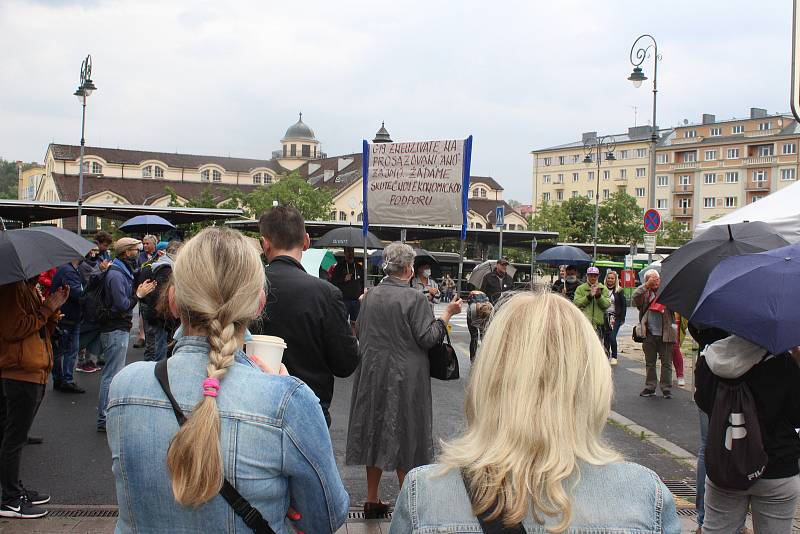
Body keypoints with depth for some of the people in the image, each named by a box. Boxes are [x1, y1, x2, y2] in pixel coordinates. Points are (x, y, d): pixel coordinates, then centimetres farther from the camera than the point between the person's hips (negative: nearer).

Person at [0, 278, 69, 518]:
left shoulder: (30, 287, 18)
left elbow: (42, 331, 18)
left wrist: (54, 308, 3)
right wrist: (47, 308, -15)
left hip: (34, 373, 10)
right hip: (20, 373, -10)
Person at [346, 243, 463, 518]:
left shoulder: (371, 296, 2)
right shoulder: (415, 299, -15)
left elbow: (359, 331, 10)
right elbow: (427, 338, -16)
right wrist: (447, 313, -7)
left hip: (372, 374, 5)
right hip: (404, 378, -5)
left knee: (375, 432, 14)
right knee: (404, 435, 5)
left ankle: (372, 500, 22)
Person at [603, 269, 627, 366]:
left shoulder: (619, 291, 1)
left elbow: (624, 305, 2)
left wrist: (622, 319, -4)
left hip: (615, 317, -3)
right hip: (605, 317, 3)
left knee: (612, 337, -12)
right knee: (606, 338, 5)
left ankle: (614, 357, 2)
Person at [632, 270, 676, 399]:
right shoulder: (645, 294, 6)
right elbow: (635, 296, -12)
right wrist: (647, 285, -17)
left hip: (665, 334, -2)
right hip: (649, 334, 2)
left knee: (666, 363, 5)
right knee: (650, 363, 11)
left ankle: (666, 388, 14)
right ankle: (650, 388, 21)